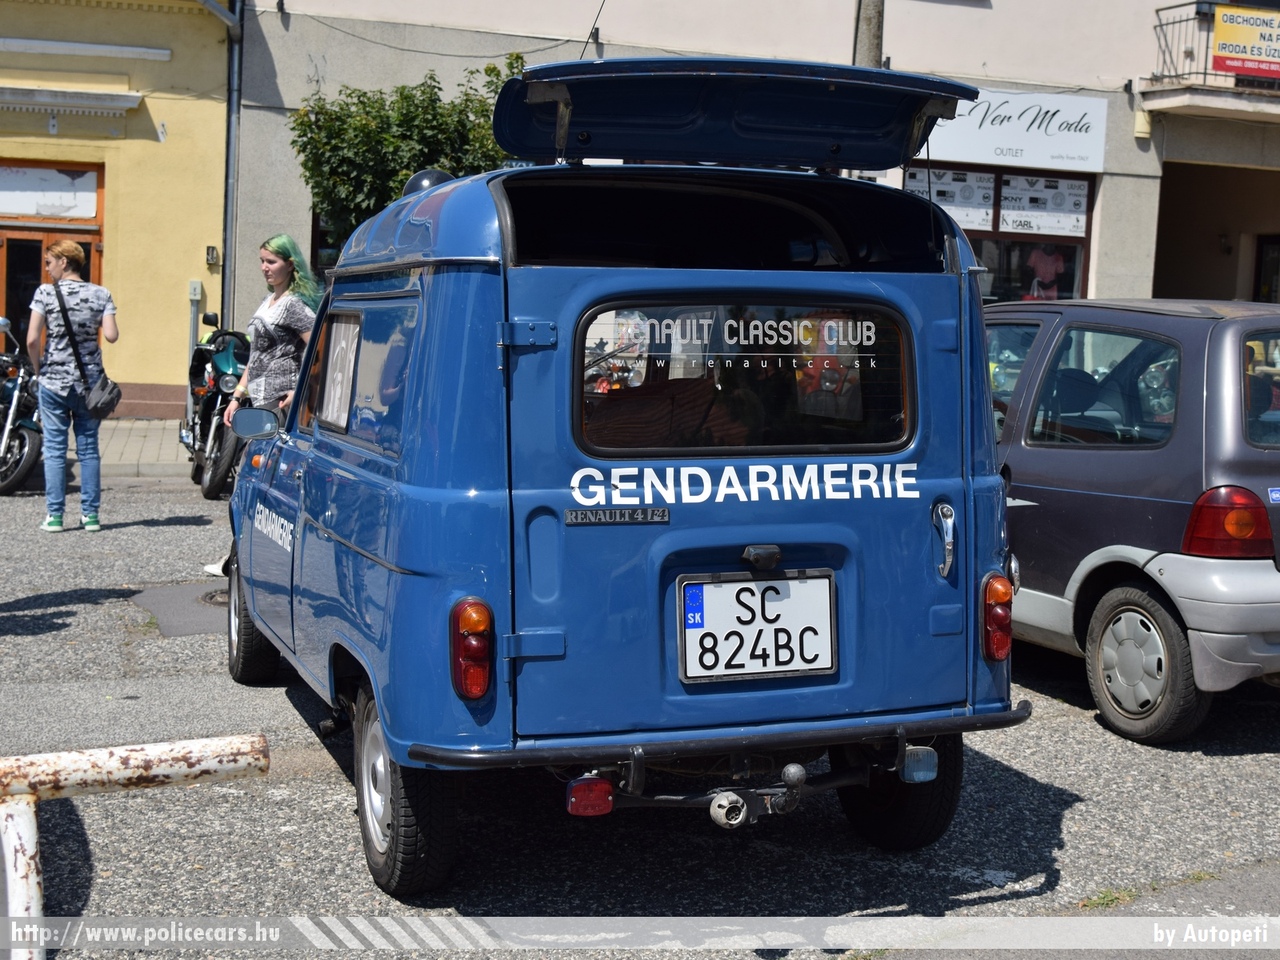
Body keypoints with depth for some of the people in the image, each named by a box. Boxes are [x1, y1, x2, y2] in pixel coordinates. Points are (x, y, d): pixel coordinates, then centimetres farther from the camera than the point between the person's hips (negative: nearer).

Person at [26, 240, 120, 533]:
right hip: (89, 382, 2)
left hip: (54, 381, -2)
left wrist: (38, 370, 3)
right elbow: (111, 336, -10)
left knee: (55, 450, 4)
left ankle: (54, 516, 5)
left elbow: (32, 339, -12)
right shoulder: (101, 294, 0)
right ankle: (90, 514, 10)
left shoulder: (45, 292, -6)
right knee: (88, 448, 9)